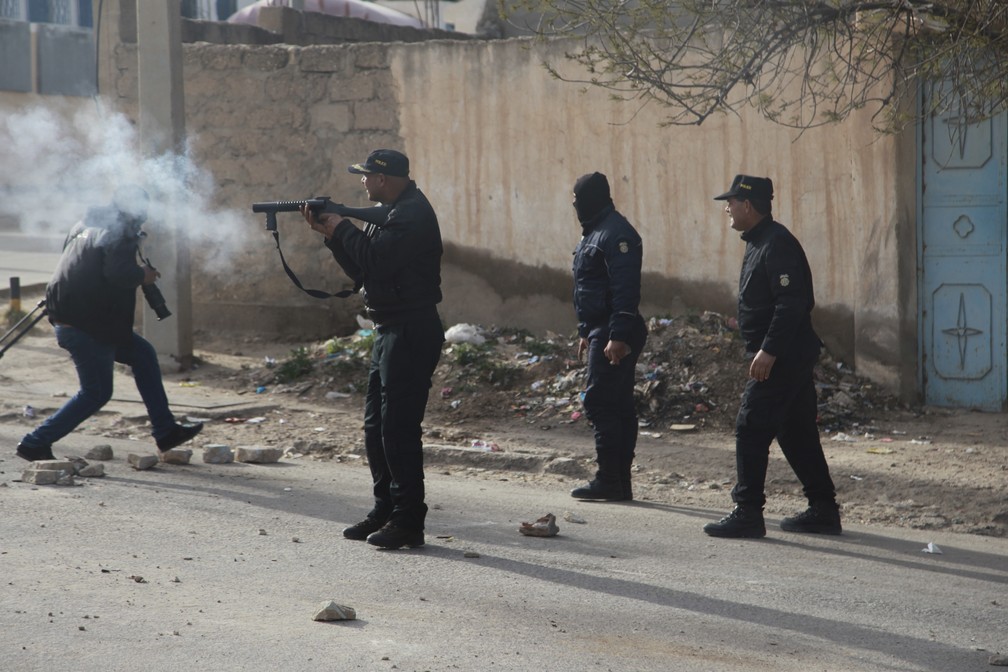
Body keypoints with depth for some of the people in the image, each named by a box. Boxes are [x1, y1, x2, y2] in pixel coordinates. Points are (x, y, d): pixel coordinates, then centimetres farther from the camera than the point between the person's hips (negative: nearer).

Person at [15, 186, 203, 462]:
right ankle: (35, 444, 4)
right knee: (96, 393, 1)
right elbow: (118, 274, -27)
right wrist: (143, 275, -9)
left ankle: (165, 432, 17)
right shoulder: (119, 233, -13)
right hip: (84, 327, -10)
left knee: (142, 354, 15)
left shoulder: (86, 223, 16)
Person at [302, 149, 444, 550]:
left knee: (398, 427, -10)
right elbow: (362, 271, 20)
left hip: (411, 332, -11)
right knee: (376, 426, 14)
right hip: (390, 332, 11)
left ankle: (407, 520, -7)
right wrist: (331, 234, 9)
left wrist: (343, 230, -9)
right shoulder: (391, 212, 19)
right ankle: (385, 509, 21)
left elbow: (378, 259, -25)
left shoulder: (412, 213, -14)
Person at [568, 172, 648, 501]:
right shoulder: (594, 232, 19)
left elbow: (625, 290, -23)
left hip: (615, 335, -11)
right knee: (618, 405, 10)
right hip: (601, 332, 11)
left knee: (600, 403, -11)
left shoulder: (616, 233, -15)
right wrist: (585, 332, 24)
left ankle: (609, 480, -9)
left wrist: (618, 336, -27)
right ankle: (619, 481, 13)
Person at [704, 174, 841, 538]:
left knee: (751, 430, -9)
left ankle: (748, 514, -6)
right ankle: (823, 510, 19)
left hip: (781, 358, -11)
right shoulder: (760, 242, 15)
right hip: (788, 356, 11)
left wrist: (768, 352, -25)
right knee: (796, 432, 14)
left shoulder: (776, 245, -17)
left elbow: (791, 304, -24)